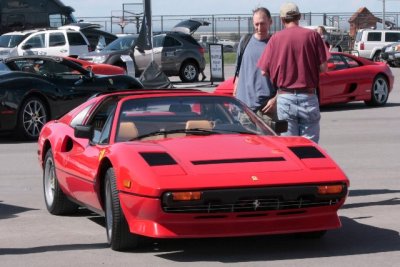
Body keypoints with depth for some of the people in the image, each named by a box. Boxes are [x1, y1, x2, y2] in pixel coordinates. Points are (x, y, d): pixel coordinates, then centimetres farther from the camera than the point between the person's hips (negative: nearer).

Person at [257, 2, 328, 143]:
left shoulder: (276, 38, -1)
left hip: (285, 98, 1)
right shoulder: (313, 35, -3)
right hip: (308, 97, 0)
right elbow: (323, 67, -4)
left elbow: (264, 71, -2)